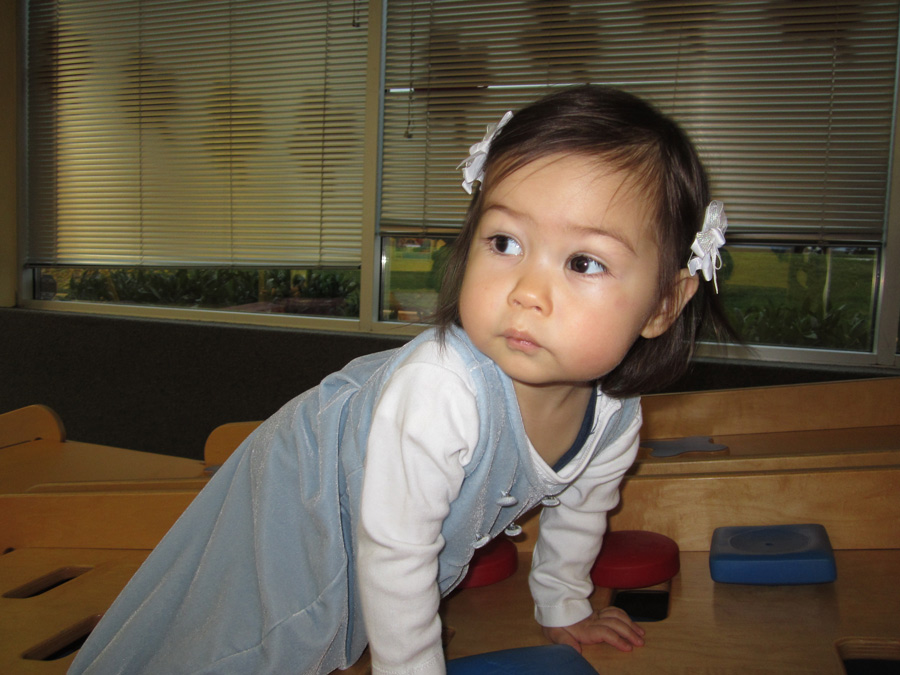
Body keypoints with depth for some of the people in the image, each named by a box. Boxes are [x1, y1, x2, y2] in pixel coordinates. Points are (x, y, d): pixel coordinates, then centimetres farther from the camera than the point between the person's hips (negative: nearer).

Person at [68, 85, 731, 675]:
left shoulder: (616, 415, -22)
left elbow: (578, 509, 1)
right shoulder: (440, 389, -45)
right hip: (305, 489, -5)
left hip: (448, 525, 6)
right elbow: (394, 546, -32)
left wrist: (563, 608, 16)